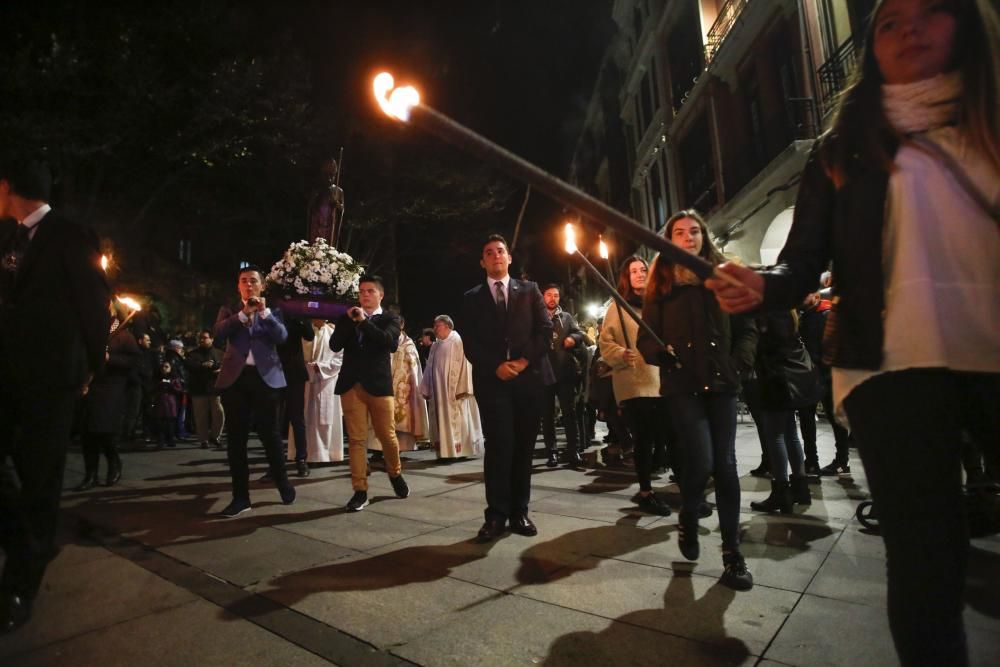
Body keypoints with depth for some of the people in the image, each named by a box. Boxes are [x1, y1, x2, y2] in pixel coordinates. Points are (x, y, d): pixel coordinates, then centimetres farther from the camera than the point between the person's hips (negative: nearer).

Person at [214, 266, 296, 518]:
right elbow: (219, 334, -6)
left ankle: (282, 481, 25)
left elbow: (282, 336, -6)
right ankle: (241, 497, 13)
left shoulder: (272, 311, 11)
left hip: (265, 377, -1)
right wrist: (244, 313, -14)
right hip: (235, 378, 2)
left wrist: (264, 312, -15)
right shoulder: (228, 310, 13)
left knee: (269, 434, 2)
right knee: (236, 438, 4)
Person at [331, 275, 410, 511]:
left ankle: (395, 474, 32)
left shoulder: (389, 319, 4)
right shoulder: (347, 318, 13)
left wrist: (364, 322, -16)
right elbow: (334, 345, 0)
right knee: (356, 439, 1)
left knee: (388, 436, 5)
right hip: (351, 385, 2)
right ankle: (360, 491, 9)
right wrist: (350, 321, -10)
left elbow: (392, 343, -15)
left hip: (378, 385, -2)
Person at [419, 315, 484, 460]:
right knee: (441, 419, 7)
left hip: (453, 390, -8)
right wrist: (426, 389, 13)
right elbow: (429, 368, 18)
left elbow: (463, 365, -14)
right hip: (438, 390, 8)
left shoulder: (457, 341, -7)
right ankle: (444, 451, 12)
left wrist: (461, 388, -21)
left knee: (455, 420, -6)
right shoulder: (436, 346, 16)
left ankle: (459, 450, -1)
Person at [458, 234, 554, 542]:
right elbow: (469, 341, 3)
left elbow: (546, 329, 4)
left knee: (523, 447, 5)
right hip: (493, 380, -1)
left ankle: (519, 512, 14)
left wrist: (524, 360, -9)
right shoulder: (472, 298, 13)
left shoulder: (529, 290, 14)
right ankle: (497, 515, 2)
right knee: (499, 446, -6)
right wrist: (495, 366, -11)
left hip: (529, 377, 1)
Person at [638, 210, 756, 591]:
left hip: (721, 384, 2)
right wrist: (662, 354, -20)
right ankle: (688, 521, 21)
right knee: (700, 462, -11)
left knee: (726, 465, 2)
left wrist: (736, 363, -3)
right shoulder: (660, 285, 5)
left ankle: (732, 551, 14)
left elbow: (746, 329, 12)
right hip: (682, 386, -2)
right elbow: (646, 340, 1)